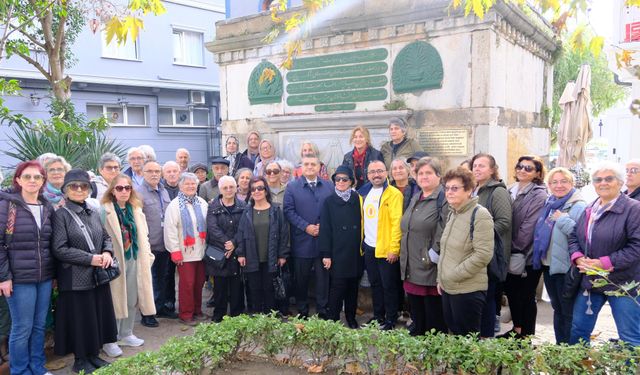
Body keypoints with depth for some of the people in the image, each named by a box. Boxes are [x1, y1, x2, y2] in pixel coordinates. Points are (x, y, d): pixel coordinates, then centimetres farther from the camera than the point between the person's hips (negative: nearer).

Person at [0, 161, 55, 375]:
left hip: (45, 277, 5)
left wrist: (54, 271, 10)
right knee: (22, 328, 2)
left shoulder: (47, 208, 8)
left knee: (39, 326, 13)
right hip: (19, 277, -4)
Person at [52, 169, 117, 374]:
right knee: (80, 319, 5)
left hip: (98, 276, 6)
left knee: (98, 316, 12)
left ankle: (94, 355, 28)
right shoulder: (61, 214, -9)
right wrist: (90, 259, -18)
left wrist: (107, 252, -6)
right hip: (76, 278, -6)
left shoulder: (94, 213, 9)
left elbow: (106, 237, 16)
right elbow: (59, 249, -15)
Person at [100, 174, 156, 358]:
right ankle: (109, 341, 14)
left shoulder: (136, 209, 11)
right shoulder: (105, 210, -9)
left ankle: (126, 334, 28)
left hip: (134, 259, 6)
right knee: (115, 300, 1)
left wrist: (147, 255, 10)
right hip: (115, 260, -6)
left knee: (132, 299, 13)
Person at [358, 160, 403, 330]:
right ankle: (378, 316, 30)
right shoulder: (364, 192, 11)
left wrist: (394, 248, -20)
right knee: (375, 284, 17)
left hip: (386, 249, -7)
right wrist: (361, 243, 9)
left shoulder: (394, 194, -11)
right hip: (369, 247, 7)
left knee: (388, 286, 4)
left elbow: (397, 223, -16)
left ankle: (390, 320, 17)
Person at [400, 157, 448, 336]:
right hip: (411, 271, 8)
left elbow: (444, 233, -19)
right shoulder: (415, 199, 16)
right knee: (417, 320, 18)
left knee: (434, 323, 3)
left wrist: (432, 256, -15)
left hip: (431, 272, -8)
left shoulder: (444, 199, -11)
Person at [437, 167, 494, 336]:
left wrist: (454, 275, -18)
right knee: (453, 334, 18)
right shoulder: (453, 213, 11)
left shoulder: (480, 215, -15)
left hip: (468, 290, -8)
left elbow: (483, 255, -22)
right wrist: (441, 278, 13)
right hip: (447, 287, 8)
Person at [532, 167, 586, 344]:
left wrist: (564, 220, -22)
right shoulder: (549, 205, 11)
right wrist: (538, 258, 12)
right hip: (548, 266, 8)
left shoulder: (578, 206, -13)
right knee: (557, 310, 19)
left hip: (566, 268, -8)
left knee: (568, 312, 3)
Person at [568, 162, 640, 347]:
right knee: (578, 330, 15)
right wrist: (578, 258, -6)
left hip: (622, 283, -6)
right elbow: (574, 237, 14)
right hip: (589, 281, 6)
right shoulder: (589, 210, 11)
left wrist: (604, 263, -21)